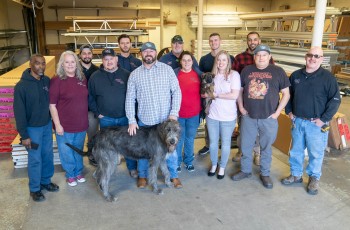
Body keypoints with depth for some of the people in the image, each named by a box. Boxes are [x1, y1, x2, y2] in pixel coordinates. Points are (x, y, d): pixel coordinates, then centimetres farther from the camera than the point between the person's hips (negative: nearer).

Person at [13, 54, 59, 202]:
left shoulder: (47, 81, -4)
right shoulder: (21, 86, -18)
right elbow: (19, 112, -15)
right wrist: (23, 135, -14)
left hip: (47, 125, 5)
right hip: (32, 128, -5)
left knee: (48, 155, 17)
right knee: (35, 159, 7)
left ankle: (46, 181, 37)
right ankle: (34, 189, 26)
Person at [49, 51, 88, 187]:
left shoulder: (82, 79, 3)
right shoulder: (57, 80, -11)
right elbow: (52, 105, -11)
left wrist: (86, 119, 13)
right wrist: (57, 124, -14)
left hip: (81, 124, 4)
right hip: (65, 125, -4)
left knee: (78, 151, 20)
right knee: (67, 153, 10)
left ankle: (79, 172, 39)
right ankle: (70, 175, 31)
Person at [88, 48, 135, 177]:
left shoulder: (126, 75, -3)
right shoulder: (95, 77, 1)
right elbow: (90, 97, 6)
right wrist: (97, 113, -1)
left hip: (125, 117, 0)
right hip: (106, 119, 1)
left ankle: (132, 168, 27)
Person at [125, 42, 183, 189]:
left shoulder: (167, 69, -2)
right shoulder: (135, 74, 0)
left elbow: (176, 92, -4)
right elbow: (130, 99, 0)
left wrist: (174, 113, -13)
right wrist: (131, 121, -8)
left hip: (166, 120, 0)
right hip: (144, 121, 1)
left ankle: (173, 175, 32)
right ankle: (142, 175, 35)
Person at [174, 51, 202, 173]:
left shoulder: (198, 73, 2)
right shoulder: (174, 74, -7)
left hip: (194, 113, 2)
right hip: (178, 113, -2)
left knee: (190, 139, 15)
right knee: (178, 139, 9)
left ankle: (189, 161, 31)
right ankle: (177, 162, 25)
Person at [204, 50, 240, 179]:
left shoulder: (234, 74, -8)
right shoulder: (213, 75, 6)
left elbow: (234, 95, -17)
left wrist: (216, 95, -13)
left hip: (228, 116, -3)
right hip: (212, 115, 4)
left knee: (225, 144, 11)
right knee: (213, 143, 14)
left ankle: (222, 167, 30)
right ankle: (214, 165, 35)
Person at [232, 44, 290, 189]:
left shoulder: (278, 72, -3)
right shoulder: (246, 71, 4)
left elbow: (286, 94, -1)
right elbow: (240, 90, 12)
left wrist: (277, 112, -7)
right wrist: (241, 107, 2)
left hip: (268, 118, -2)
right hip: (248, 117, 2)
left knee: (266, 147, 12)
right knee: (245, 146, 13)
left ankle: (265, 174, 30)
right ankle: (245, 170, 33)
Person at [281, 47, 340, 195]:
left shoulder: (328, 77, -9)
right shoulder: (296, 75, 5)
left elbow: (335, 100, -9)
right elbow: (288, 94, 17)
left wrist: (324, 119, -13)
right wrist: (289, 111, 6)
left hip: (316, 123, -4)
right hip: (297, 121, 4)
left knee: (316, 153, 7)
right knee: (296, 150, 15)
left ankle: (314, 179, 26)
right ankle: (296, 175, 32)